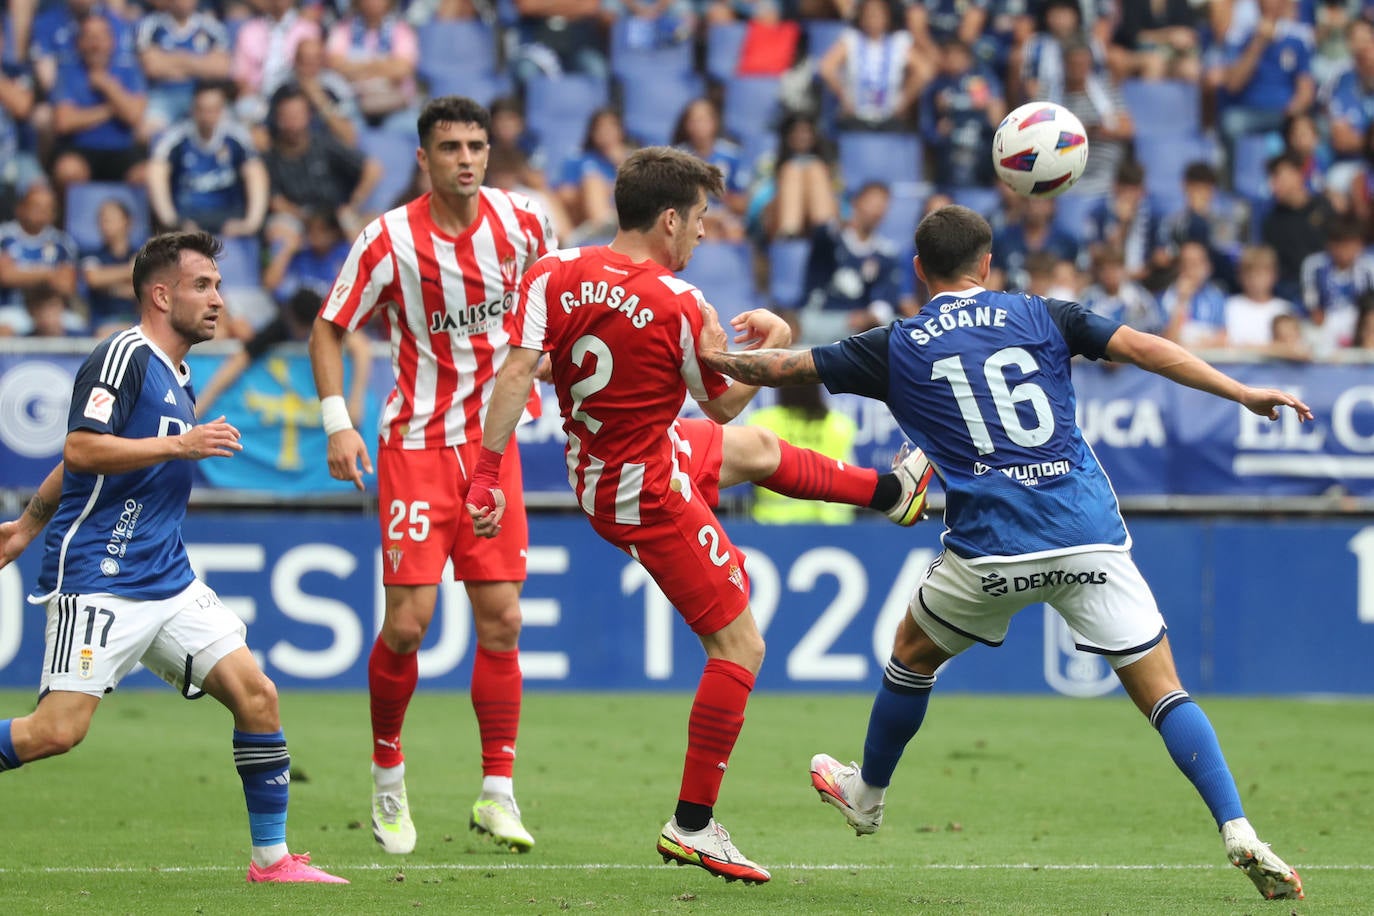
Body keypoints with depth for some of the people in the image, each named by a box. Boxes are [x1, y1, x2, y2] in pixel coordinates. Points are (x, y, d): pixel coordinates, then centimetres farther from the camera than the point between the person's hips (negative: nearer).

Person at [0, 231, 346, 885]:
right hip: (97, 580, -8)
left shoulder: (177, 379, 19)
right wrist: (182, 445, -18)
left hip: (169, 581, 9)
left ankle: (272, 858, 4)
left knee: (256, 695, -2)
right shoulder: (124, 356, -8)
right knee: (59, 729, -17)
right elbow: (81, 450, -19)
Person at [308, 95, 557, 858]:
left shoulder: (521, 222, -3)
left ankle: (497, 793, 6)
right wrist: (336, 422, -12)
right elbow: (329, 329, -3)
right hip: (417, 444, -3)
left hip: (494, 442, 3)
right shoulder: (390, 239, -12)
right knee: (406, 621, -8)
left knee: (500, 618, -1)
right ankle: (387, 775, 15)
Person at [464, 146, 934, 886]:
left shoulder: (554, 275, -11)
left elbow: (516, 373, -18)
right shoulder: (679, 306, -23)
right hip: (648, 497, -8)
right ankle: (692, 825, 2)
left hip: (598, 466, 8)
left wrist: (487, 472, -16)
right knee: (739, 645, 1)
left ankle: (892, 491, 54)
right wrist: (775, 341, 8)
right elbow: (723, 406, -8)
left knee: (755, 451, 31)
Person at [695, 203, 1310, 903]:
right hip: (1090, 539, 0)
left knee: (912, 654, 28)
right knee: (1162, 692, 2)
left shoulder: (896, 347, 10)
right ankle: (1238, 833, -16)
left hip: (989, 550, 0)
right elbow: (1140, 347, 2)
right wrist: (1243, 394, 4)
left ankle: (868, 795, 45)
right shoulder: (1038, 316, 11)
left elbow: (787, 368, 17)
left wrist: (718, 356, 36)